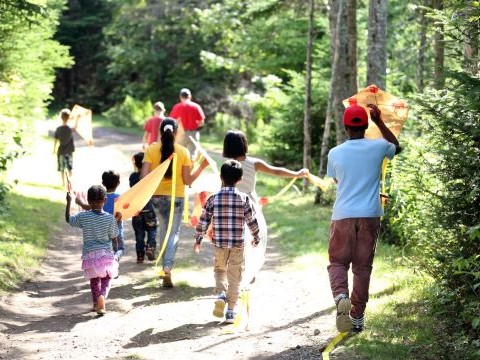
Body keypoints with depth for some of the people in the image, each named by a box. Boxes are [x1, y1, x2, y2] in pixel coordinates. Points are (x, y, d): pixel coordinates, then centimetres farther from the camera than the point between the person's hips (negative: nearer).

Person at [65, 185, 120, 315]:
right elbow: (113, 236, 1)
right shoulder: (110, 218, -9)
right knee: (106, 279, 9)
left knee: (94, 280, 19)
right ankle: (102, 295, -19)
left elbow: (68, 219, 10)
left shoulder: (82, 217, -7)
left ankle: (96, 303, 26)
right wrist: (117, 221, 11)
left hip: (89, 254, 1)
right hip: (106, 253, -1)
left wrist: (68, 202, 15)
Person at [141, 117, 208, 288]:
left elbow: (144, 176, -12)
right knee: (174, 232, 5)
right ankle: (168, 266, -14)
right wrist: (201, 167, 5)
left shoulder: (151, 149, -7)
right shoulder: (183, 152, -7)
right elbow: (187, 180, -6)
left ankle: (166, 266, 21)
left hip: (157, 196, 1)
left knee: (164, 229, 18)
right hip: (176, 197, -1)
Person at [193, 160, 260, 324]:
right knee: (234, 277, 7)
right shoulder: (243, 198, -6)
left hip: (219, 243, 1)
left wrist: (198, 239, 12)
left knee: (219, 270, 21)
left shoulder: (213, 198, -5)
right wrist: (256, 238, 17)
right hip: (238, 244, -1)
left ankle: (220, 294, -5)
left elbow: (203, 221, -1)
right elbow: (252, 221, 0)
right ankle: (231, 311, 6)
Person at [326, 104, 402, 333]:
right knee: (363, 266, 8)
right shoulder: (378, 147, -1)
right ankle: (357, 317, 10)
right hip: (370, 215, 1)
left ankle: (341, 296, -21)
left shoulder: (335, 153, -1)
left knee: (338, 262, 9)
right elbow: (396, 147, 23)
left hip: (343, 215, -1)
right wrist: (380, 122, 25)